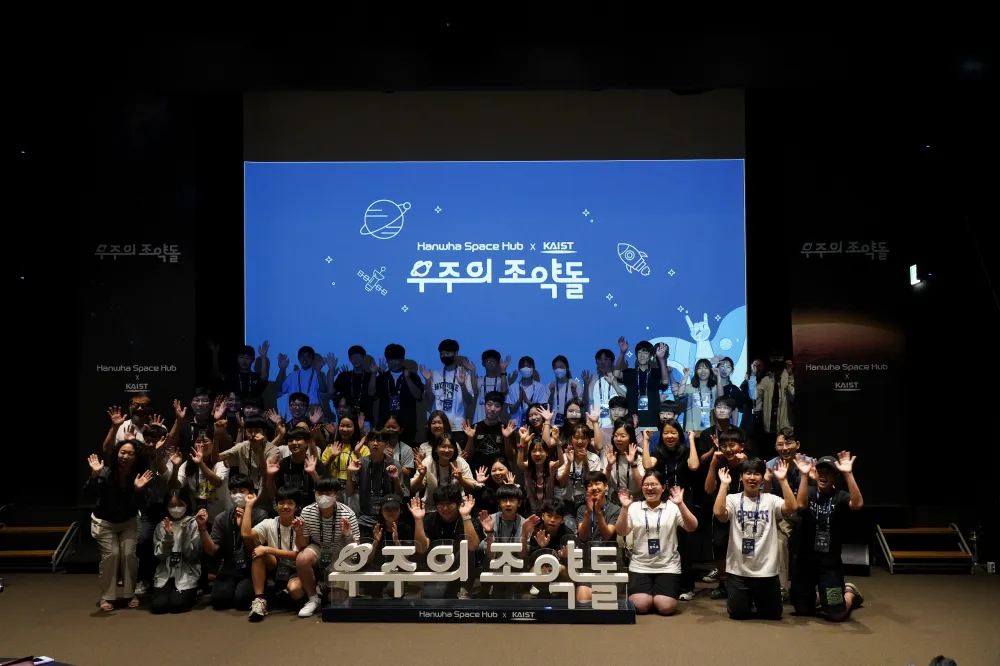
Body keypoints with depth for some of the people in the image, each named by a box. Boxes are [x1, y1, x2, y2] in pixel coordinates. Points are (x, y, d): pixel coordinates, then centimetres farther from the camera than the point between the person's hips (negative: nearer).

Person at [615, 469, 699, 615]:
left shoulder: (673, 507, 1)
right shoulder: (634, 507, 3)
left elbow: (692, 527, -11)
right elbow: (621, 532, -4)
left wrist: (680, 504, -23)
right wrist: (625, 508, -17)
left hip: (668, 567, 0)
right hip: (640, 567, 1)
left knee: (666, 607, -16)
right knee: (640, 606, -17)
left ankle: (656, 595, 18)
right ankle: (648, 593, 17)